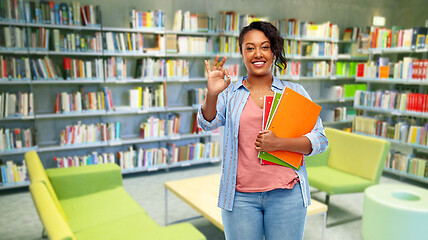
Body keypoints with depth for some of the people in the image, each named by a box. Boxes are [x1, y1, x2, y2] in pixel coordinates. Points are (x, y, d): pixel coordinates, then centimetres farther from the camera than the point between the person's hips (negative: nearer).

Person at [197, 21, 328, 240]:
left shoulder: (295, 92, 5)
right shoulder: (229, 93, 4)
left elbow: (320, 140, 1)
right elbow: (208, 123, -12)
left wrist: (279, 143, -15)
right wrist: (212, 94, -31)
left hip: (286, 195, 1)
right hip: (240, 197, 0)